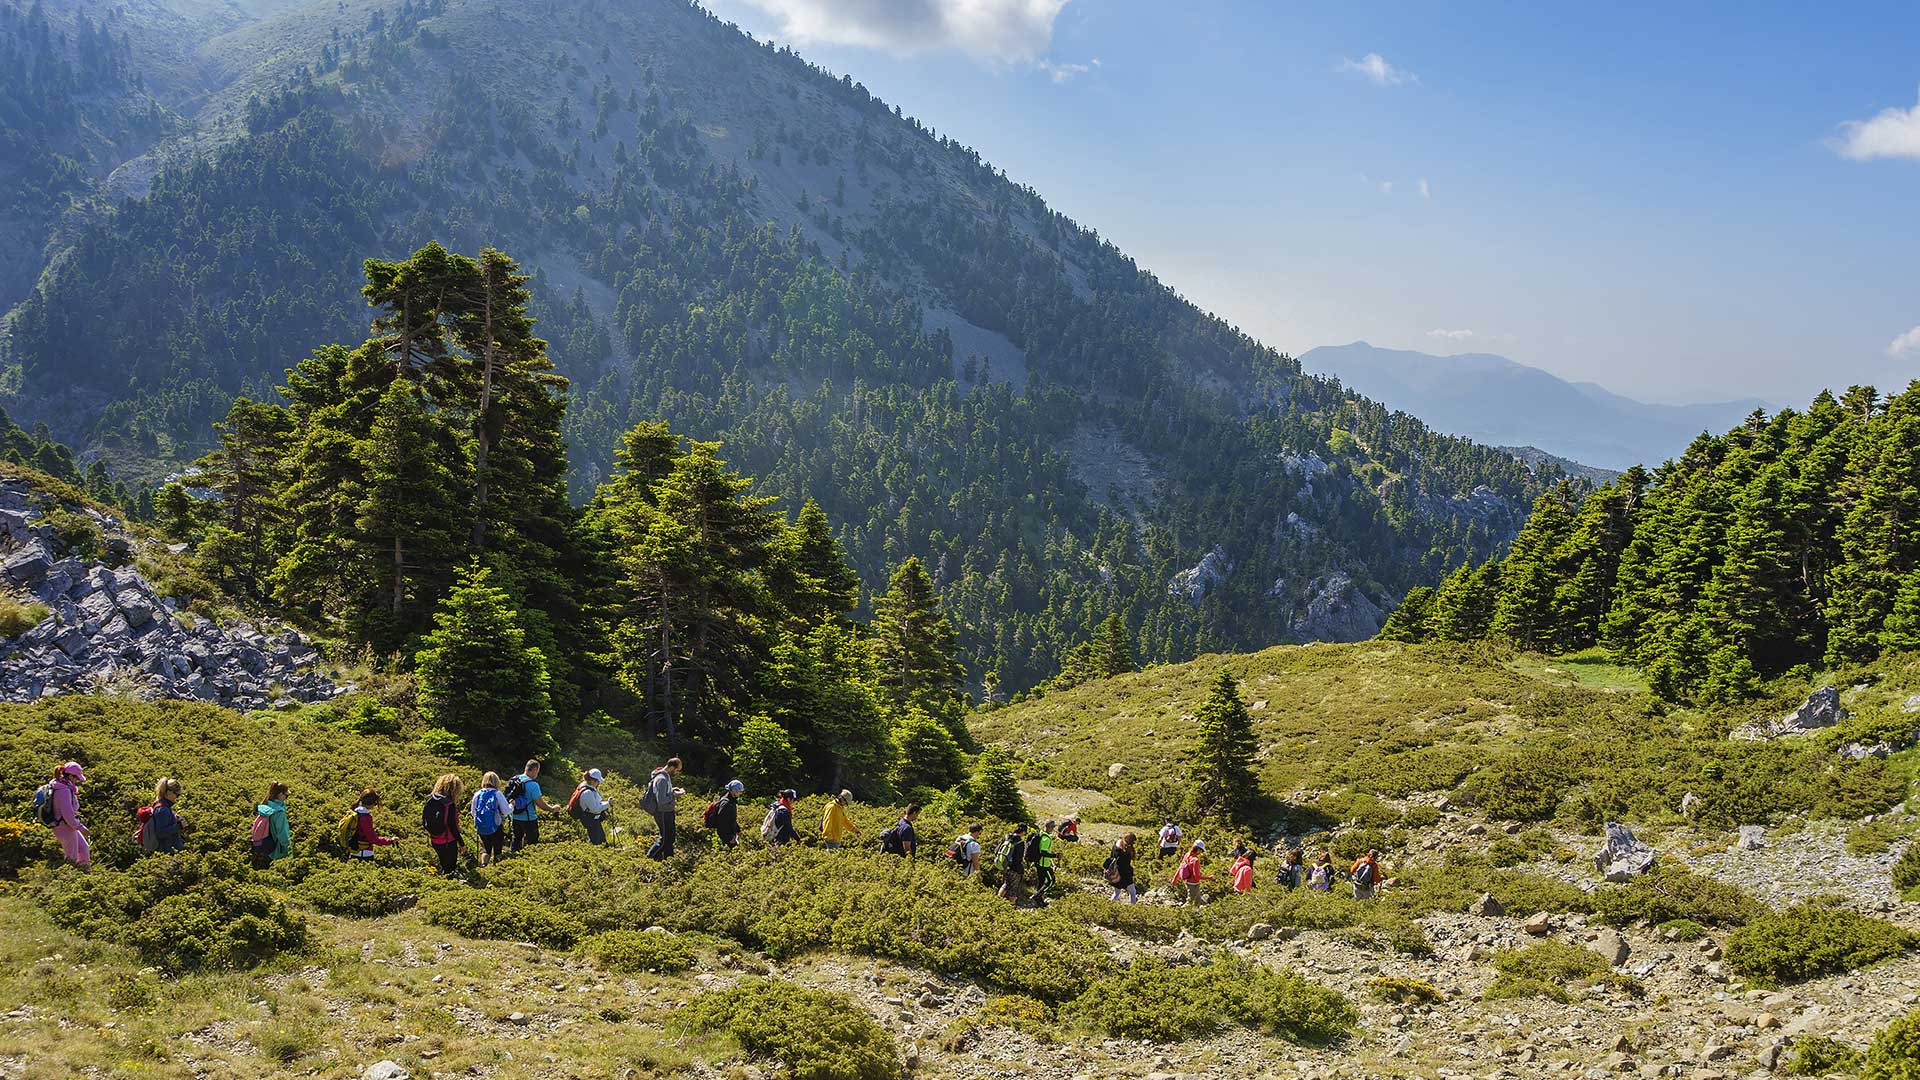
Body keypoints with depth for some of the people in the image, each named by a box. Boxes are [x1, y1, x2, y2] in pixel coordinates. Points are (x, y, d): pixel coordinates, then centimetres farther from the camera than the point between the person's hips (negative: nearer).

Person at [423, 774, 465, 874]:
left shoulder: (430, 800, -3)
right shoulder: (450, 805, -23)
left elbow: (424, 820, 5)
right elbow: (452, 826, -20)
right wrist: (461, 843, -9)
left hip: (434, 841, 6)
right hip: (448, 842, -6)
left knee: (444, 865, 25)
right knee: (450, 868, 9)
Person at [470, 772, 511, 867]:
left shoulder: (477, 794, -1)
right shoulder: (497, 794, -12)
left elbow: (473, 812, 8)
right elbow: (506, 811, -10)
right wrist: (512, 806, 10)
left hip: (481, 829, 3)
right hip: (496, 828, -3)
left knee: (485, 848, 19)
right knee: (497, 849, 12)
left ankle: (483, 865, 3)